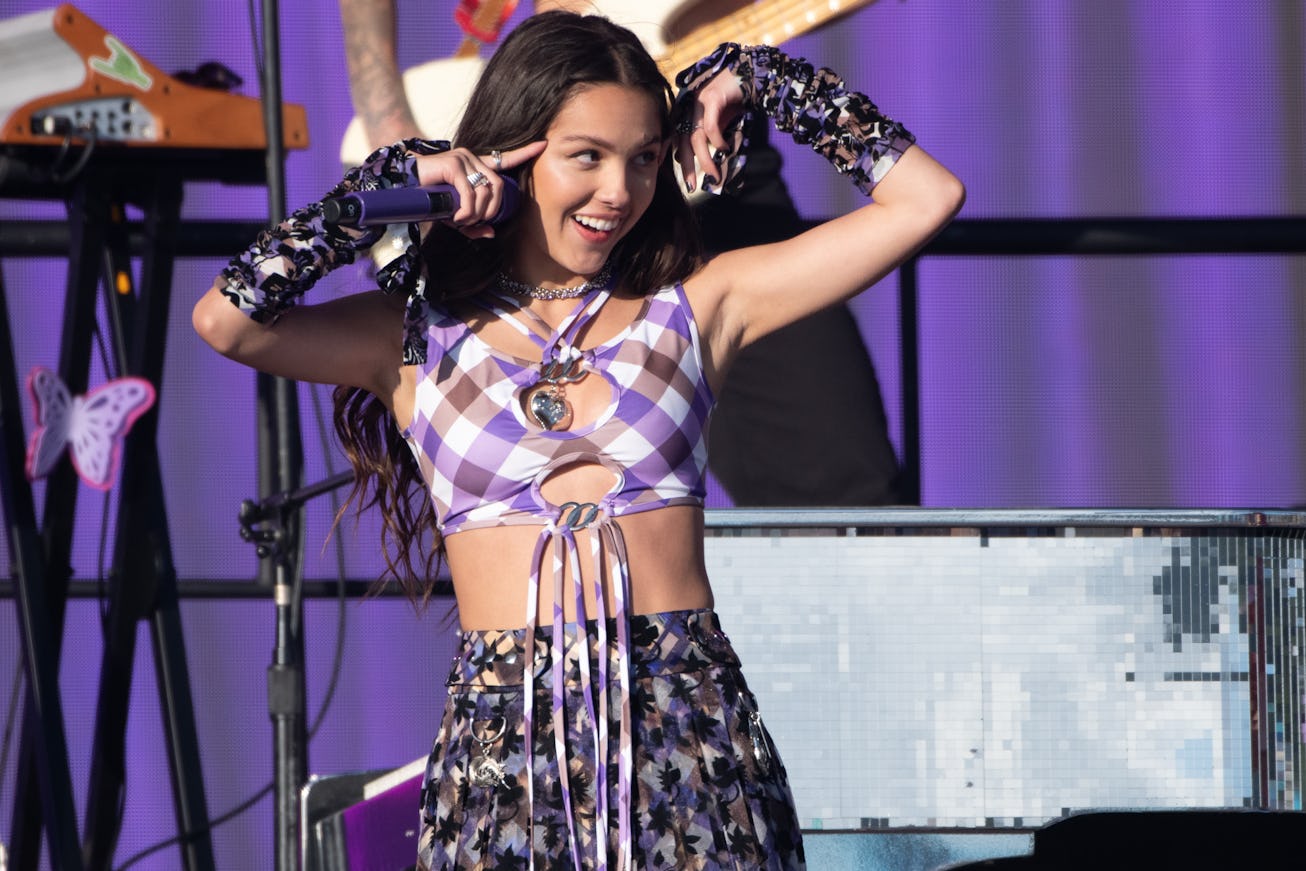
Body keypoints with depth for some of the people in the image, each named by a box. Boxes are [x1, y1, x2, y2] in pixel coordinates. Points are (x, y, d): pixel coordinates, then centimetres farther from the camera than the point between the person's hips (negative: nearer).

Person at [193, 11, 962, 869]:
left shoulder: (694, 308, 10)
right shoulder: (419, 335, 8)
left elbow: (925, 198, 10)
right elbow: (224, 318, -8)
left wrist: (757, 83, 12)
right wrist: (395, 185, 0)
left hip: (691, 732, 1)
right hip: (504, 745, -1)